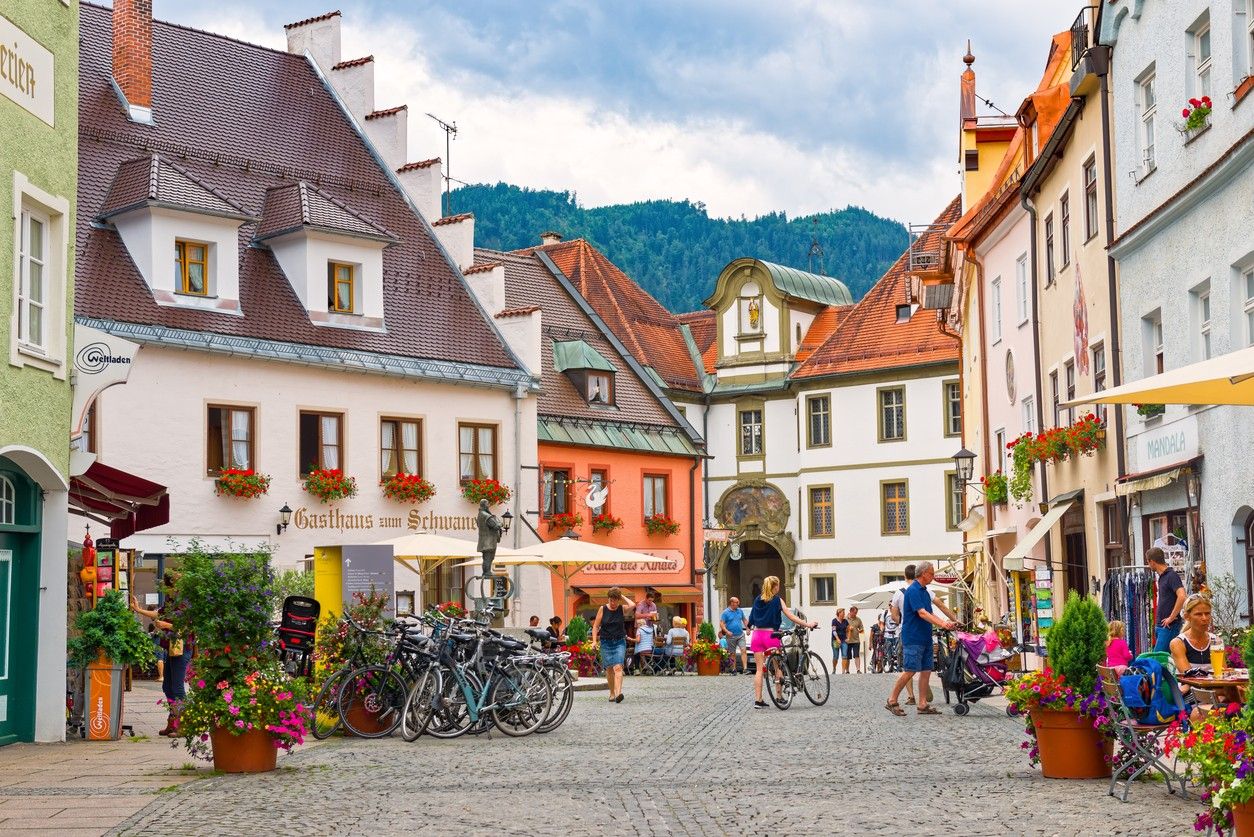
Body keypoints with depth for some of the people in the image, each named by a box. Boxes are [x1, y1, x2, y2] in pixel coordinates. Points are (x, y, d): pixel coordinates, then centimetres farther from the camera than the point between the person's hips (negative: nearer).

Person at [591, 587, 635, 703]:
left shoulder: (622, 609, 0)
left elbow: (632, 605, -21)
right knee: (609, 669, 7)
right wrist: (594, 641, -6)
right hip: (606, 643, 1)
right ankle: (612, 693, 21)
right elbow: (596, 626, 4)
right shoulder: (602, 609, 1)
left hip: (620, 642, -1)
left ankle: (618, 693, -28)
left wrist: (622, 597, -8)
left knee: (618, 667, -16)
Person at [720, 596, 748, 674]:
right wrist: (727, 631, -18)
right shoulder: (726, 612, -3)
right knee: (732, 654, 5)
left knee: (744, 650, -12)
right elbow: (721, 624, -6)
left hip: (740, 635, 3)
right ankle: (734, 669, 15)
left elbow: (744, 620, 23)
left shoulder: (740, 611, 11)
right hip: (731, 636, -3)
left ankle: (745, 668, -17)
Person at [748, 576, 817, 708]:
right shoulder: (777, 600, -2)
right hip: (770, 635, -4)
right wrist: (807, 625, -8)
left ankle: (758, 699, -2)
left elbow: (751, 619, 9)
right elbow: (790, 616, -8)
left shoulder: (758, 600, 11)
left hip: (757, 634, 4)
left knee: (759, 669, 4)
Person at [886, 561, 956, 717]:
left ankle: (923, 705, 8)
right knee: (910, 670, -10)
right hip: (913, 638, -9)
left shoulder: (924, 591, 16)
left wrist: (946, 622, 7)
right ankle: (892, 701, -2)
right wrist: (942, 624, -29)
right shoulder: (913, 590, -13)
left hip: (925, 638, 9)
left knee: (926, 670, 6)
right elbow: (922, 613, -22)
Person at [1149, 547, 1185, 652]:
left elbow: (1182, 597, -26)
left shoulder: (1172, 575, -12)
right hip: (1160, 626, 9)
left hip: (1169, 626, -9)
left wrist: (1171, 618, -20)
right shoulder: (1162, 577, 16)